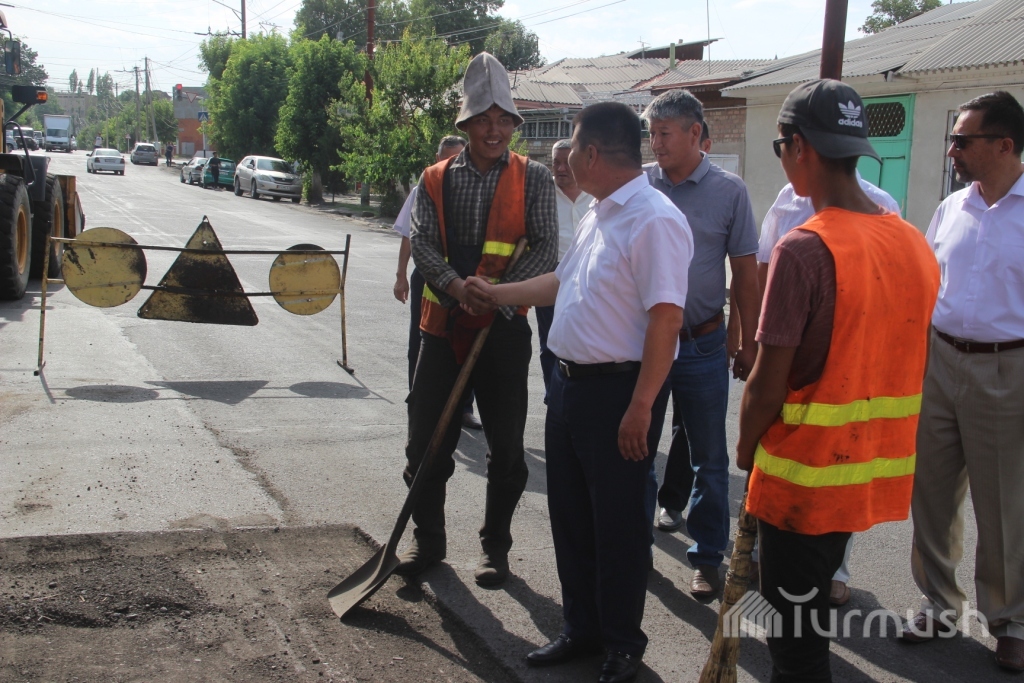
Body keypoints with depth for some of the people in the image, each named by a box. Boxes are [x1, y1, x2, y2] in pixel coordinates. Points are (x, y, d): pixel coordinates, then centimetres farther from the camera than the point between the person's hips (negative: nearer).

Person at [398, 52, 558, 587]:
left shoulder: (533, 179, 2)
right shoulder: (435, 180, 7)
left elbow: (545, 247, -7)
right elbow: (421, 241, -2)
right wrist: (456, 286, -21)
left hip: (503, 329, -1)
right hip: (442, 326, 2)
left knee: (505, 447, 6)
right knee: (426, 442, 6)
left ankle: (495, 547, 23)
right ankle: (428, 540, 25)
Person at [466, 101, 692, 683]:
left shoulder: (654, 220, -19)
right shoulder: (600, 215, 13)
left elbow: (666, 318, -24)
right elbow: (564, 283, 26)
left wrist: (640, 407, -26)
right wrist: (497, 294, 32)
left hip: (620, 390, -10)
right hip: (571, 382, 10)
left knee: (619, 524, 4)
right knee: (570, 516, 17)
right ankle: (581, 629, 33)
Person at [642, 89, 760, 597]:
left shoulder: (728, 191, -4)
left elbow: (745, 274, 1)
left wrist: (749, 344, 0)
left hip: (702, 345, -1)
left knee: (708, 456, 6)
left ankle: (706, 559, 18)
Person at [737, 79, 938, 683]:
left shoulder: (804, 249, -21)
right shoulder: (915, 243, 2)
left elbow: (769, 385, -19)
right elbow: (911, 367, 11)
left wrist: (747, 450, -1)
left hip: (806, 472, -7)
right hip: (880, 472, 8)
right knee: (816, 598, 25)